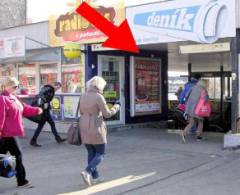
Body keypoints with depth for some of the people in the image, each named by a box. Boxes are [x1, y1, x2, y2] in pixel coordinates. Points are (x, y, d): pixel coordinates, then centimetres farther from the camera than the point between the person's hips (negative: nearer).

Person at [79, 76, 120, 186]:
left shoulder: (83, 97, 6)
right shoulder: (98, 97, -14)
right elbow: (107, 114, -13)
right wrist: (115, 108, 5)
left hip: (84, 128, 7)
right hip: (96, 129, -6)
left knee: (91, 153, 18)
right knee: (101, 154, 7)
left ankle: (94, 177, 19)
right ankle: (87, 172, -12)